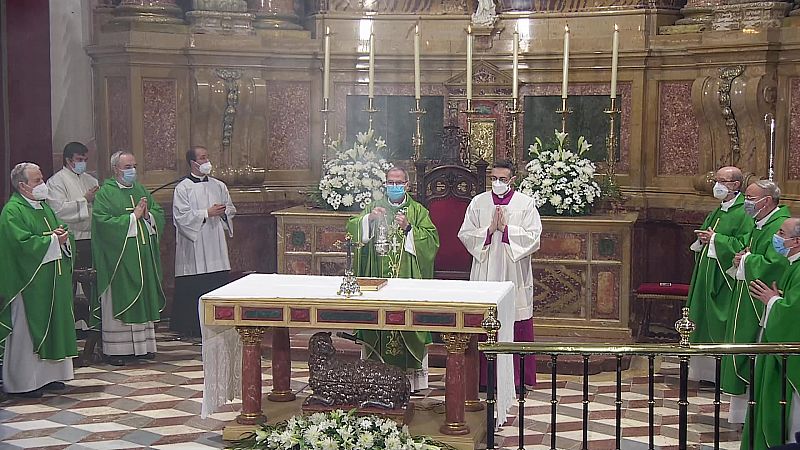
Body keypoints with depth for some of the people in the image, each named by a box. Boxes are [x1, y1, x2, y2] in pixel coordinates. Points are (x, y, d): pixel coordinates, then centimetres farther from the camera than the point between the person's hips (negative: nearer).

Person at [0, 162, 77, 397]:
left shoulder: (44, 206, 15)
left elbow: (59, 230, 18)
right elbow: (23, 243, -23)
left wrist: (62, 235, -5)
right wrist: (52, 240, -18)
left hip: (52, 283, 9)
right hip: (29, 284, -9)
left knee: (51, 328, 11)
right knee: (27, 331, -3)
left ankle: (47, 375, 20)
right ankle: (22, 381, 4)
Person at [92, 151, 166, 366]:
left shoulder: (141, 191, 15)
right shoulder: (104, 193, -5)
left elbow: (160, 214, 13)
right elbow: (104, 222, -17)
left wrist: (147, 215, -9)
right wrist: (133, 216, -15)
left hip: (144, 256, 6)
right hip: (118, 258, -6)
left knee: (144, 298, 8)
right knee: (119, 301, -4)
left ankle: (143, 345, 15)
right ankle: (117, 349, 0)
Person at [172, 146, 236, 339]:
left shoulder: (219, 186, 11)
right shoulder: (183, 188, -3)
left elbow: (231, 209, 16)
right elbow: (182, 216, -12)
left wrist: (224, 212, -6)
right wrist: (207, 213, -15)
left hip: (216, 246, 4)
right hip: (193, 248, -4)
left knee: (219, 284, 2)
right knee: (192, 290, -2)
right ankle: (190, 328, 8)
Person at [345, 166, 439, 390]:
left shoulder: (418, 211, 8)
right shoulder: (374, 207, 13)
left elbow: (431, 240, -3)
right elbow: (352, 229, 2)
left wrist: (409, 228, -14)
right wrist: (369, 219, -14)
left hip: (408, 279, -1)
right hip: (377, 279, 2)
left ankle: (411, 377, 2)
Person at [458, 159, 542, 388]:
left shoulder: (526, 204, 2)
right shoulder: (478, 202, 7)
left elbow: (533, 237, -7)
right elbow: (465, 234, 2)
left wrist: (506, 228, -13)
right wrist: (489, 230, -11)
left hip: (514, 276, -1)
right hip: (484, 275, 2)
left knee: (516, 326, 0)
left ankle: (516, 378, 9)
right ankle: (485, 376, 10)